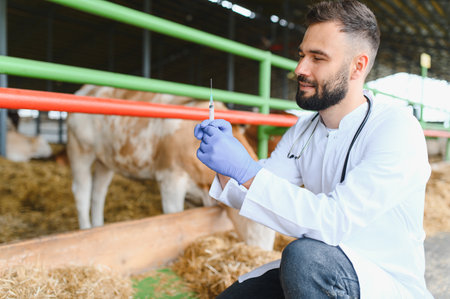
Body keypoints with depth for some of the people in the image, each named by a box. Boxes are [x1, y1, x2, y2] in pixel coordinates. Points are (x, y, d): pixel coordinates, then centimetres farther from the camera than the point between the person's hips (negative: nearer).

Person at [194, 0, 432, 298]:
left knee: (304, 255, -34)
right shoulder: (303, 131, 4)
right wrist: (228, 169, -19)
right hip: (320, 273, 6)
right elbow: (254, 196, 1)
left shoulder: (398, 129, -18)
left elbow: (332, 221, -29)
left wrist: (246, 170, -32)